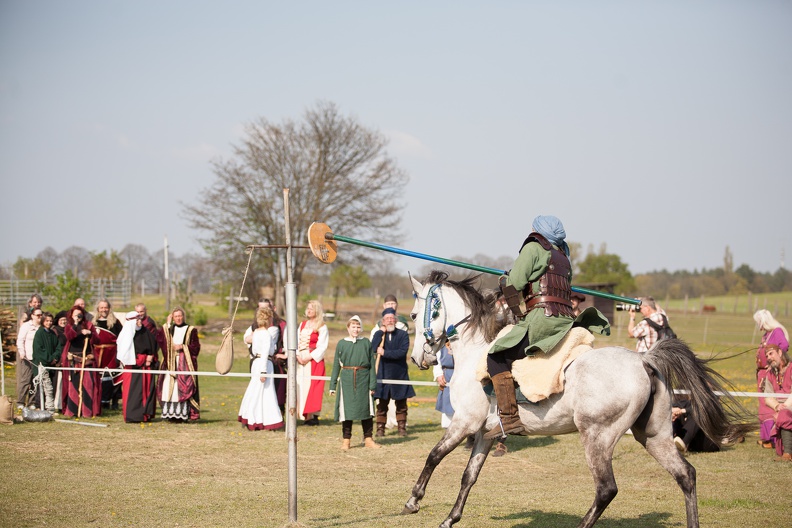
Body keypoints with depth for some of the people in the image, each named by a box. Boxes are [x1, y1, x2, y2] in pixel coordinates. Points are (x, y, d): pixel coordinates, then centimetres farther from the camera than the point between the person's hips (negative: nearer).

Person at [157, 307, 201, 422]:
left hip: (185, 364, -3)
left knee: (184, 388, -11)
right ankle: (170, 413, -3)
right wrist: (167, 324, -1)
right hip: (171, 363, 3)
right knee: (169, 387, -5)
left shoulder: (191, 330, 6)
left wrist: (183, 347, -10)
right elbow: (159, 338, -3)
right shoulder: (169, 329, 15)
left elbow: (196, 347, 1)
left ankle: (183, 414, -13)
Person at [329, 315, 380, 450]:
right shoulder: (342, 344, 5)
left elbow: (372, 364, 5)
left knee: (366, 408, 4)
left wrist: (372, 384, -1)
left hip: (363, 379, 0)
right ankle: (346, 440, 10)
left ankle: (368, 439, 13)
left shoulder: (366, 343, 5)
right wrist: (333, 385, 5)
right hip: (347, 379, 0)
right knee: (347, 409, 2)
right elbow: (336, 365, 8)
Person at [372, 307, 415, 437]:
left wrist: (385, 353, -18)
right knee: (382, 405, 3)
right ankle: (380, 428, 8)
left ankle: (402, 428, 15)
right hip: (383, 375, 0)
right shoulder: (379, 334, 3)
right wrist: (380, 332, -14)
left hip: (399, 374, 0)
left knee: (401, 405, 7)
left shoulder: (403, 335, -2)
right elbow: (373, 348, -15)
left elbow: (403, 352, -16)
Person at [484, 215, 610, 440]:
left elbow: (514, 284, -6)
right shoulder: (563, 257, 26)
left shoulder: (533, 247, 3)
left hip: (542, 318, -9)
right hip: (565, 318, 9)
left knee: (497, 356, -11)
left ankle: (510, 418, -23)